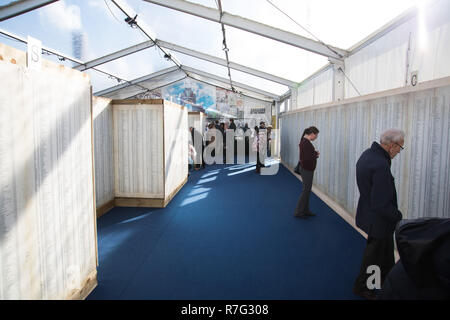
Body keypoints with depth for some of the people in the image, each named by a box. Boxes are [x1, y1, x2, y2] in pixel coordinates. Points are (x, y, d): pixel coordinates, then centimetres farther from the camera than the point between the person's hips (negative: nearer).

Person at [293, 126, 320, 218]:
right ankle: (298, 212, 9)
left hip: (308, 169, 10)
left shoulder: (306, 141, 10)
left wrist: (314, 153, 0)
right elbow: (306, 158, -26)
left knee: (307, 190, 16)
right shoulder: (305, 143, -22)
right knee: (306, 190, -1)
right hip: (306, 170, -10)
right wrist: (316, 154, -11)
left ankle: (305, 211, 26)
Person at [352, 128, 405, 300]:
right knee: (374, 255, 12)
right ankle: (361, 287, 32)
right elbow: (381, 205, -28)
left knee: (387, 250, 27)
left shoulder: (367, 154, -1)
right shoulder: (380, 165, -32)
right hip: (378, 220, -10)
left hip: (369, 213, 10)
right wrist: (399, 217, -17)